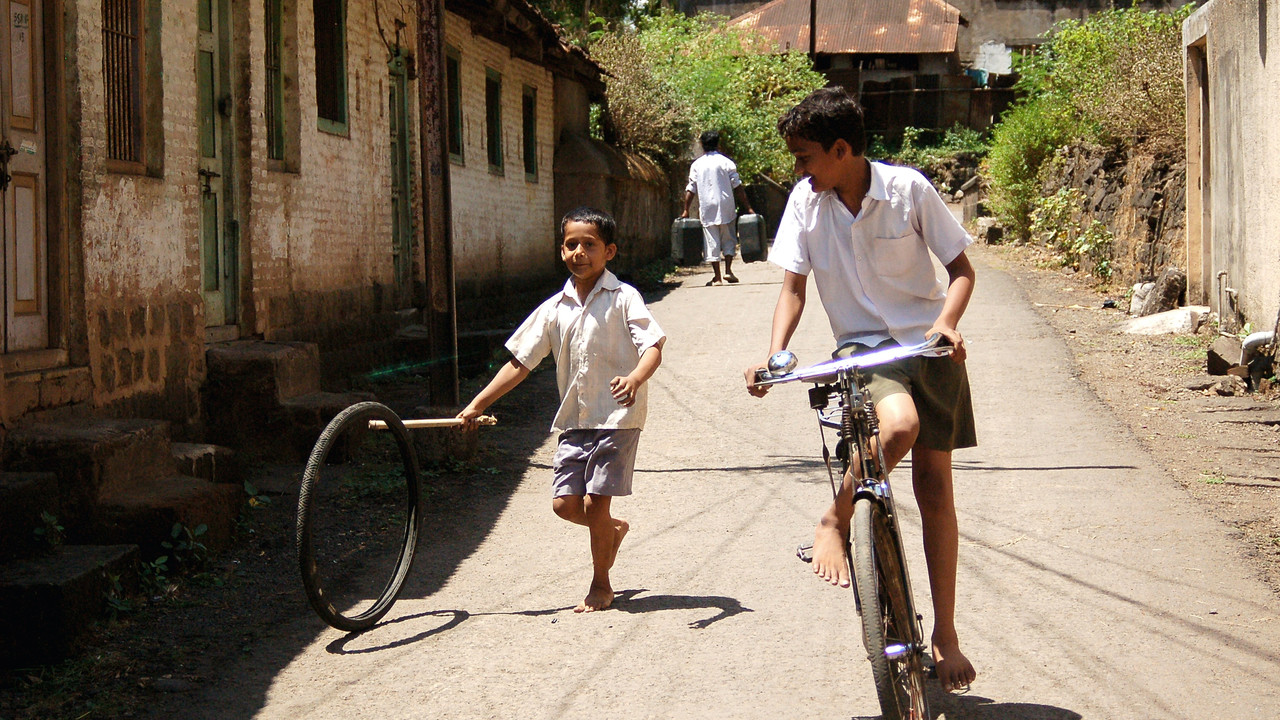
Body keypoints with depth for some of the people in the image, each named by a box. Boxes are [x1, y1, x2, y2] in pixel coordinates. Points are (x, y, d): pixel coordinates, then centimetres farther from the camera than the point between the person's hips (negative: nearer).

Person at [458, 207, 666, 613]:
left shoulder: (622, 297, -5)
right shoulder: (555, 308, 8)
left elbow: (653, 347, -15)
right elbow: (520, 362, 11)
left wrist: (634, 379, -36)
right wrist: (477, 404, 8)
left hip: (617, 417, -5)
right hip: (574, 419, 5)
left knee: (595, 501, -5)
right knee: (564, 502, 0)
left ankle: (600, 585, 14)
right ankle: (613, 530, 32)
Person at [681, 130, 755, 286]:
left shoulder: (696, 165, 4)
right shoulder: (726, 162, 0)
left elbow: (691, 190, 4)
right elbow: (738, 187, -3)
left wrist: (686, 210, 12)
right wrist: (748, 207, 0)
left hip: (707, 209, 1)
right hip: (726, 208, -1)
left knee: (711, 241, 3)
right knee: (728, 239, 13)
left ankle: (717, 277, 1)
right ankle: (728, 270, 1)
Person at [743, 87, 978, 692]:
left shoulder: (908, 188, -11)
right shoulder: (806, 202, -6)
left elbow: (961, 268, -3)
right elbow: (794, 287, -2)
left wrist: (947, 323, -22)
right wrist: (775, 358, -18)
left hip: (927, 344, 0)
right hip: (862, 347, 0)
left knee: (934, 485, 0)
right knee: (899, 423, -34)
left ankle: (944, 632, 11)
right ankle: (834, 523, -9)